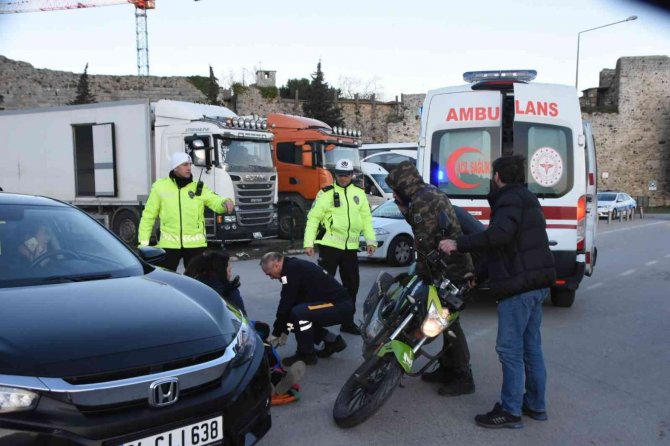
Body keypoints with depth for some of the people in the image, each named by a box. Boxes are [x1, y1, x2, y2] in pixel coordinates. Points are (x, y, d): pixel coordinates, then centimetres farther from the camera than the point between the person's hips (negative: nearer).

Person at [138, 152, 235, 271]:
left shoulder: (198, 187, 3)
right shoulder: (160, 186, 1)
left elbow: (215, 201, -11)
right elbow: (148, 216, 6)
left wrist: (226, 202, -36)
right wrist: (144, 241, 2)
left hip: (195, 244, 1)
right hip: (169, 243, -1)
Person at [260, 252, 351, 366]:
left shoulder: (291, 270, -17)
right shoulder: (295, 266, 12)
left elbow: (285, 304, -15)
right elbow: (291, 303, 18)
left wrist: (276, 333, -3)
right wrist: (285, 331, 20)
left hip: (341, 307, -11)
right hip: (340, 305, 11)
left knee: (299, 313, -27)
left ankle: (306, 354, -6)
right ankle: (332, 341, 20)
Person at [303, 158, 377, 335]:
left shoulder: (359, 194, 11)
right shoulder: (326, 193, -2)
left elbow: (366, 218, 11)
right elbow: (313, 218, -4)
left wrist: (370, 240, 1)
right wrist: (308, 243, -11)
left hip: (350, 247, 5)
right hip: (329, 246, -5)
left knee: (352, 284, 11)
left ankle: (348, 321, 25)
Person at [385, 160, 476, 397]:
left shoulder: (421, 200, -18)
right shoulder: (432, 193, 14)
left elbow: (424, 241, -19)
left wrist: (421, 272, -11)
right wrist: (403, 207, 11)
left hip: (449, 270, -10)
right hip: (457, 266, 10)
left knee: (450, 323, -4)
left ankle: (463, 378, 4)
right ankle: (448, 368, 28)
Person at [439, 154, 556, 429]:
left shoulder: (511, 198, -10)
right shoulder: (525, 198, 22)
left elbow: (499, 234, -31)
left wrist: (458, 244, -27)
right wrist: (479, 276, 26)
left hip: (519, 285, -10)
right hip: (535, 283, 10)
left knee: (509, 349, -4)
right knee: (530, 347, 15)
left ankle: (510, 411, 3)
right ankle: (535, 405, 24)